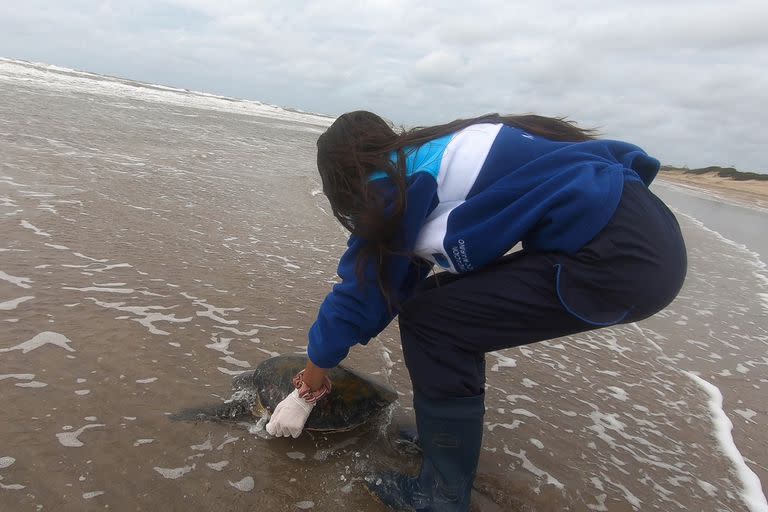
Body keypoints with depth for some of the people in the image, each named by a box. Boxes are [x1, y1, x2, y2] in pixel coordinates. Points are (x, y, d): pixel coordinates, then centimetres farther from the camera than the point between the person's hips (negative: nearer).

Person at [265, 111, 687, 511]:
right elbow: (396, 283, 21)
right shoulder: (427, 158, 18)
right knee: (450, 305, 14)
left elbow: (361, 292, -2)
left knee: (431, 321, -4)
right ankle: (448, 435, 28)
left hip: (622, 260, -9)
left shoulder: (394, 184, -7)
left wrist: (310, 384, 13)